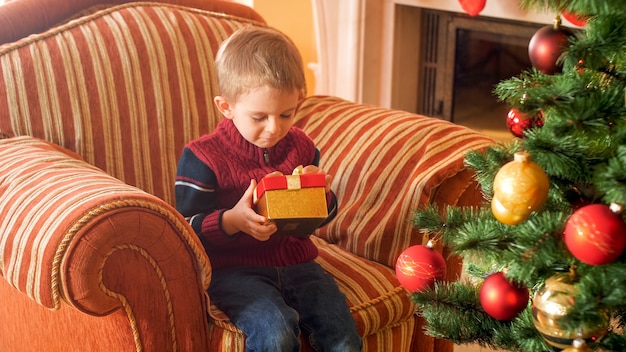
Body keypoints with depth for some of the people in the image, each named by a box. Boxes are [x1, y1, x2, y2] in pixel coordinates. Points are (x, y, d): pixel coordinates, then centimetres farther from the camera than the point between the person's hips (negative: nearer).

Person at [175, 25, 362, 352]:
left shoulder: (301, 146, 7)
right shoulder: (203, 156, -9)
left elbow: (322, 216, 18)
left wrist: (322, 194, -6)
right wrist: (232, 221, -27)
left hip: (296, 261, 4)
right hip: (235, 269, -4)